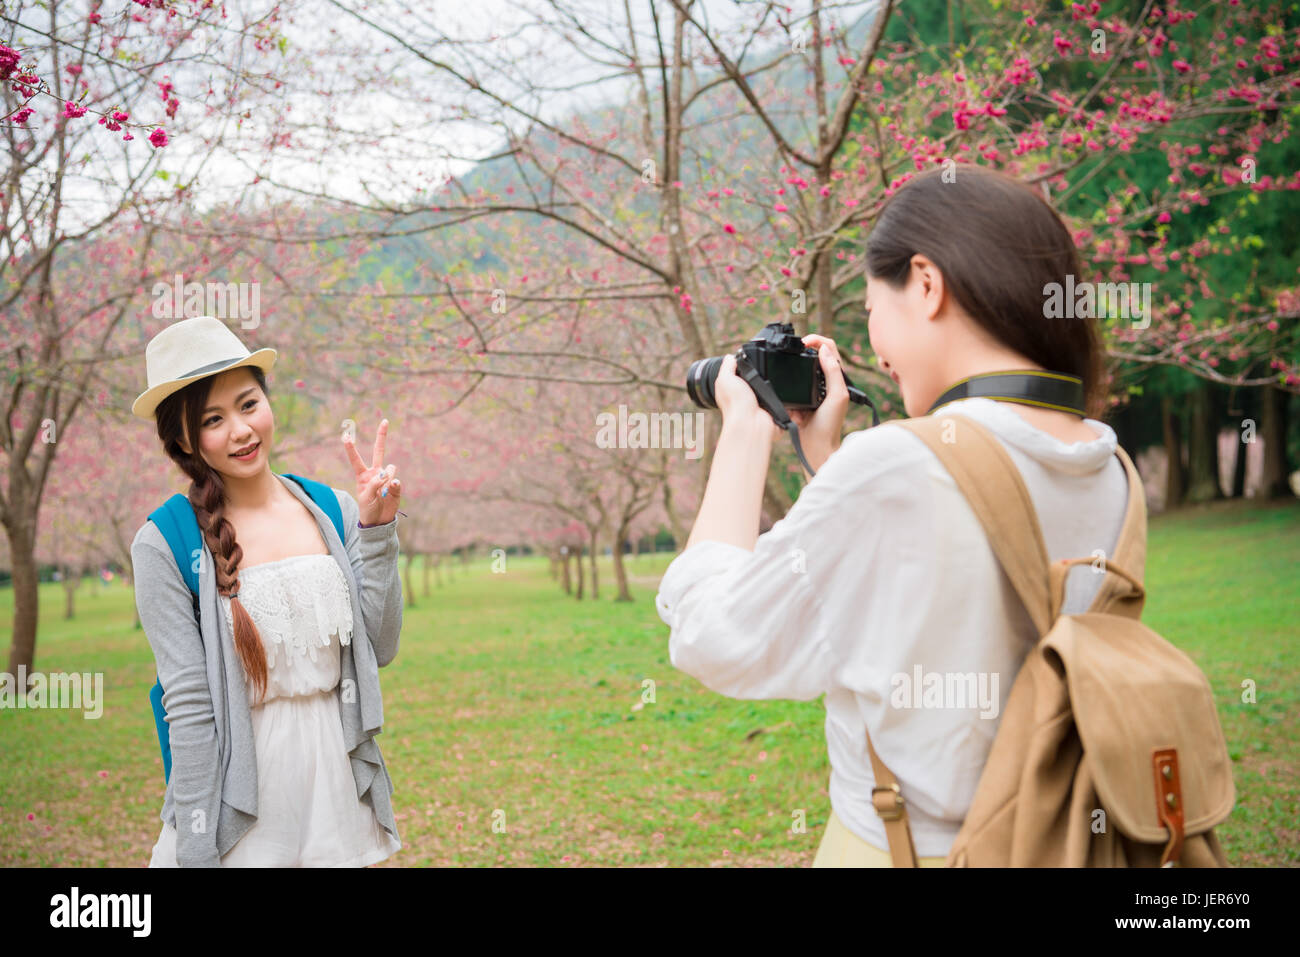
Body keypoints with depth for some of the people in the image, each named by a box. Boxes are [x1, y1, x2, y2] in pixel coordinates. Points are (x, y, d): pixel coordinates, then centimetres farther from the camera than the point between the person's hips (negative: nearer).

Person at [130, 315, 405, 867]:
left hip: (338, 786, 4)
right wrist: (197, 850, -11)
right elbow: (188, 705, -11)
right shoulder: (164, 545, -9)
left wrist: (377, 529, -7)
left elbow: (380, 649, 0)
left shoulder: (333, 511, 1)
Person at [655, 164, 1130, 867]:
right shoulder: (1108, 473, -1)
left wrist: (746, 431, -4)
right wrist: (827, 455, 11)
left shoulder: (894, 465, -24)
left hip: (898, 846, -7)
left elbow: (711, 639, -13)